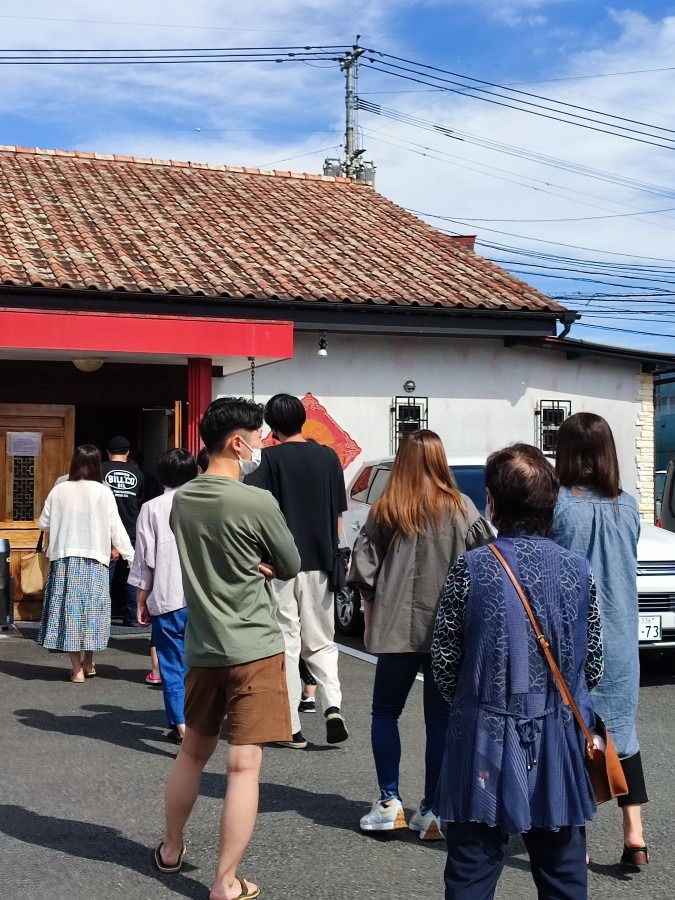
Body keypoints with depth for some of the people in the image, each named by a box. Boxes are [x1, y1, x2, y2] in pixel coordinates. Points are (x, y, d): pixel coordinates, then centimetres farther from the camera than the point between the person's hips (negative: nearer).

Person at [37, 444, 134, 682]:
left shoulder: (59, 490, 0)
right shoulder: (103, 492, -6)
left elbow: (45, 524, 6)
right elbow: (116, 528, -5)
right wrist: (130, 555, 2)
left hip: (64, 559, 1)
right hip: (94, 559, -1)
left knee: (69, 609, 5)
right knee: (91, 608, 12)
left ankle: (77, 668, 5)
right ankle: (88, 663, 21)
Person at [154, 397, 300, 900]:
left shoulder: (181, 500, 4)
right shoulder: (258, 503, -16)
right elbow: (291, 568, -4)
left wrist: (251, 564, 0)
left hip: (201, 647, 7)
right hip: (254, 649, -7)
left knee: (193, 751, 23)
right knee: (244, 765, -2)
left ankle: (171, 849, 37)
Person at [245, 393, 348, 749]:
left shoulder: (270, 458, -7)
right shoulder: (328, 457, 4)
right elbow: (338, 515, 8)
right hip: (319, 562, 3)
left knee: (285, 643, 5)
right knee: (320, 641, 15)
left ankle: (291, 727, 8)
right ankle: (332, 706, -4)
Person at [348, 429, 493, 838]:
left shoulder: (384, 510, -1)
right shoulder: (461, 509, -4)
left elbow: (363, 571, 0)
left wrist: (372, 613, 14)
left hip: (396, 628, 0)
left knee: (385, 712, 15)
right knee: (441, 719, 8)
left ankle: (389, 803, 11)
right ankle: (432, 811, 10)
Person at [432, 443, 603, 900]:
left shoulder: (470, 568, -12)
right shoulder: (579, 571, -4)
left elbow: (444, 659, -5)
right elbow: (593, 665, 4)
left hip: (486, 741, -2)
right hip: (559, 742, 3)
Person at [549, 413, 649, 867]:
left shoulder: (557, 505, -14)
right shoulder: (627, 506, 1)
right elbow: (628, 564, 11)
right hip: (620, 638, 4)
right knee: (622, 727, 15)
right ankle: (635, 834, 14)